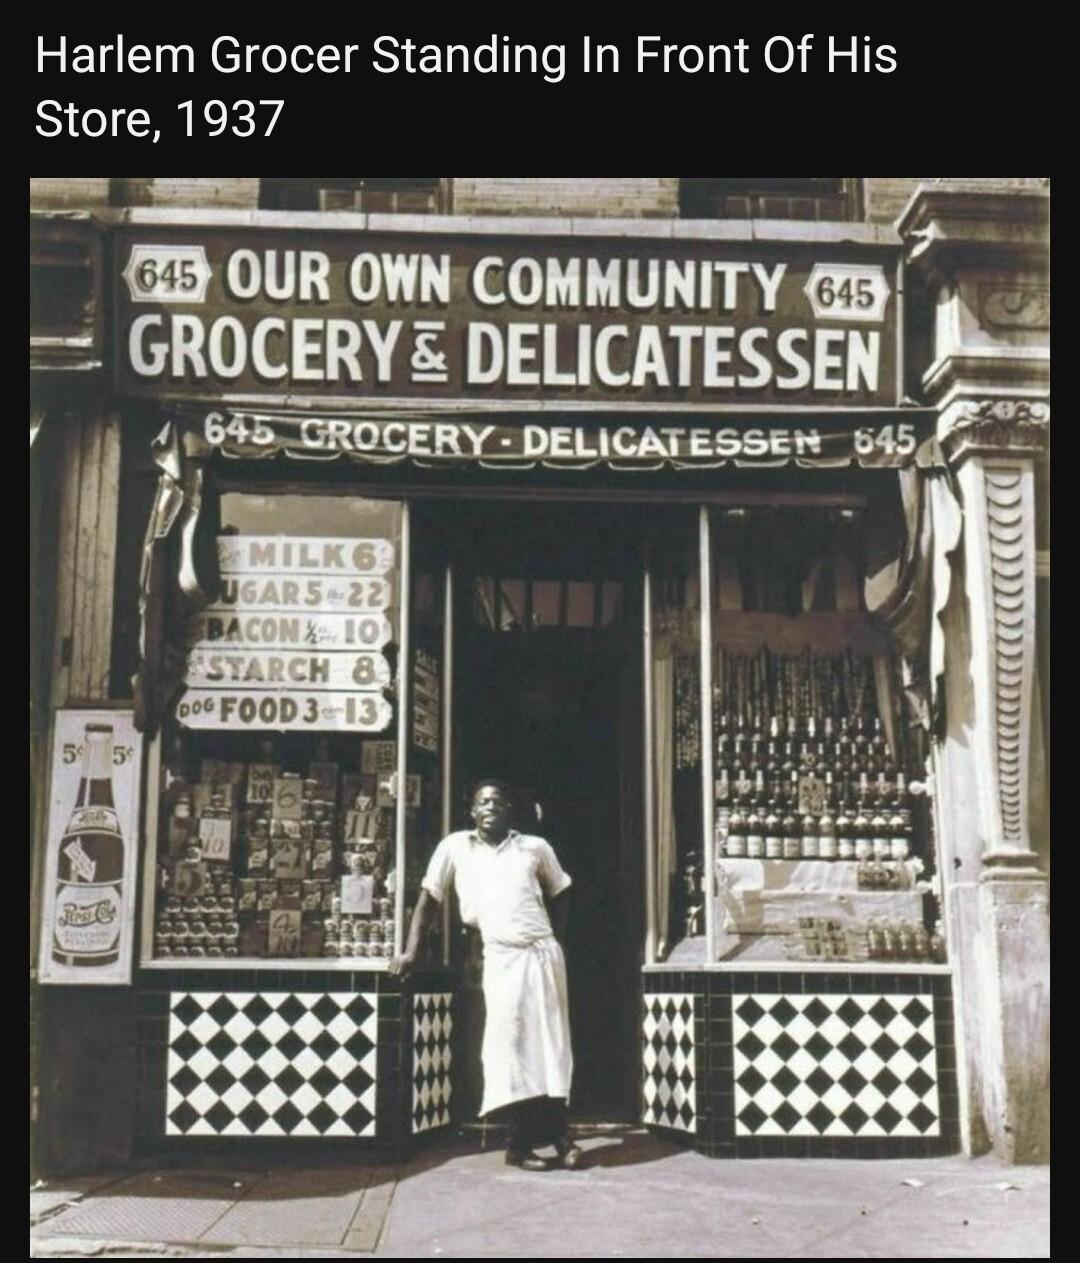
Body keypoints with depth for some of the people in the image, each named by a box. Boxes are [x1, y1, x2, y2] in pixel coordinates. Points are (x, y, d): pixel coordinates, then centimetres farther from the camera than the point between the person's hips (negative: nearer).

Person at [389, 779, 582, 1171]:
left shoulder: (535, 847, 8)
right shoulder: (454, 847, 5)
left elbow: (560, 893, 21)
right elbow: (429, 897, 8)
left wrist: (554, 940, 10)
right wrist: (410, 951, 3)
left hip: (543, 953, 1)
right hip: (501, 959, -1)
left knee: (550, 1042, 4)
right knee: (509, 1044, -5)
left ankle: (557, 1133, 13)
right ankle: (522, 1141, 3)